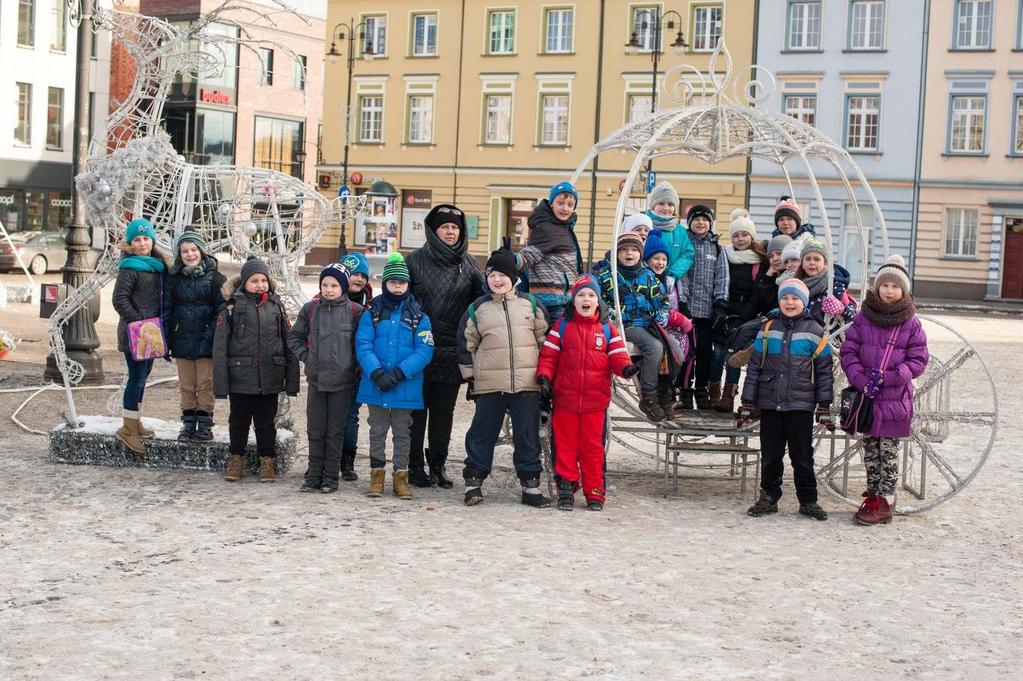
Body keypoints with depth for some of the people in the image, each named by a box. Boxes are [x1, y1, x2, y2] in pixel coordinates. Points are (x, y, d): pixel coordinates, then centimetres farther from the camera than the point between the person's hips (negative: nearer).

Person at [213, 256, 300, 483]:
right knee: (238, 421, 11)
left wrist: (292, 380, 3)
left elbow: (289, 345, 8)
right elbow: (220, 347, -4)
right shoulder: (232, 307, -2)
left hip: (270, 379, 1)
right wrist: (220, 383, -9)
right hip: (240, 378, -1)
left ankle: (268, 462, 22)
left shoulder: (276, 306, 6)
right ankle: (237, 460, 26)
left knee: (266, 422, 10)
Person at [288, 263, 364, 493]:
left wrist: (356, 368, -3)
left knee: (335, 431, 5)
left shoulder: (355, 311, -3)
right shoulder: (310, 309, 5)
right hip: (316, 379, 3)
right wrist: (305, 355, 5)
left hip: (342, 380, -3)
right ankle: (314, 475, 15)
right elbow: (295, 336, 17)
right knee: (315, 430, 7)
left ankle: (331, 477, 12)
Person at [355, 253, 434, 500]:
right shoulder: (373, 311, 1)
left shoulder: (418, 314, -1)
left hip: (406, 386, 0)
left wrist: (399, 373, -18)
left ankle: (400, 475, 19)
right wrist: (377, 373, -20)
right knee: (377, 431, 10)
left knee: (402, 432, 10)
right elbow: (363, 345, -5)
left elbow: (425, 350, -7)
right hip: (375, 385, 0)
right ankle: (376, 475, 20)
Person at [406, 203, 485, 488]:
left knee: (444, 410, 9)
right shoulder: (416, 261, 2)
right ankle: (415, 466, 10)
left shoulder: (468, 264, 10)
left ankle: (438, 465, 19)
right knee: (417, 409, 3)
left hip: (452, 351, 2)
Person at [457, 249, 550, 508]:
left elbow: (544, 339, 12)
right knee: (482, 433, 4)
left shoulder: (531, 304, 7)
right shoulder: (477, 309, 6)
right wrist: (470, 376, 8)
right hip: (489, 384, 0)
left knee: (528, 435, 5)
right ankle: (473, 482, 12)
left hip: (527, 383, 1)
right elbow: (467, 344, 12)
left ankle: (531, 485, 13)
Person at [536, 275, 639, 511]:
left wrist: (626, 368, -19)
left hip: (596, 401, 0)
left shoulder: (607, 330, 7)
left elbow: (617, 357, 2)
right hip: (565, 399, 0)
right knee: (565, 445, 5)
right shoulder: (562, 327, 5)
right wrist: (544, 376, -12)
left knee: (593, 446, 5)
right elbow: (548, 356, 3)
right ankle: (566, 488, 14)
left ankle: (594, 493, 13)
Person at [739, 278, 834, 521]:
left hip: (801, 405, -2)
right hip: (769, 404, 2)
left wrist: (824, 406, -1)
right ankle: (768, 498, 19)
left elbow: (824, 370, 3)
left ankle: (808, 501, 14)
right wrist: (747, 403, 4)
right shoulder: (768, 328, 7)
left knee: (802, 456, 4)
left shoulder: (814, 331, 2)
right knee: (770, 455, 8)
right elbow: (754, 366, 8)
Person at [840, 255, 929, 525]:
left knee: (888, 449, 1)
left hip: (895, 397, -2)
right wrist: (862, 381, -12)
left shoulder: (911, 324, -2)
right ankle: (872, 495, 22)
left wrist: (887, 378, -15)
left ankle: (884, 502, 6)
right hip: (866, 396, 2)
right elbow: (848, 352, 2)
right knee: (870, 449, 11)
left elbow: (918, 361, -3)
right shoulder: (862, 319, 2)